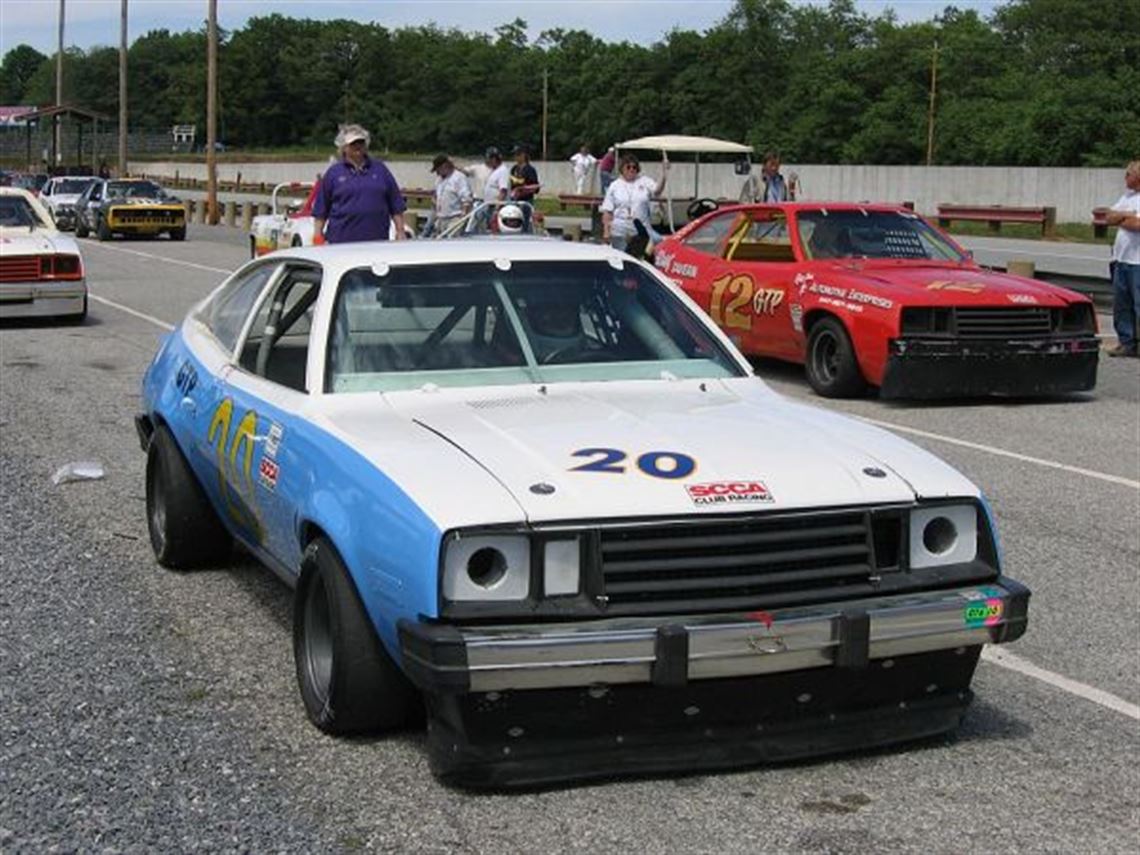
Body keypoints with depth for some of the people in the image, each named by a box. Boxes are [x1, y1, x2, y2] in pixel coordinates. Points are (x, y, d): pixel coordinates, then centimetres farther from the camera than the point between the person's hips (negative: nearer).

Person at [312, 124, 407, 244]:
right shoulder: (333, 173, 9)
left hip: (377, 241, 1)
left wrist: (400, 232, 5)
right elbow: (320, 211, 9)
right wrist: (317, 236, 2)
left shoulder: (380, 170, 12)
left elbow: (396, 207, 12)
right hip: (342, 242, -1)